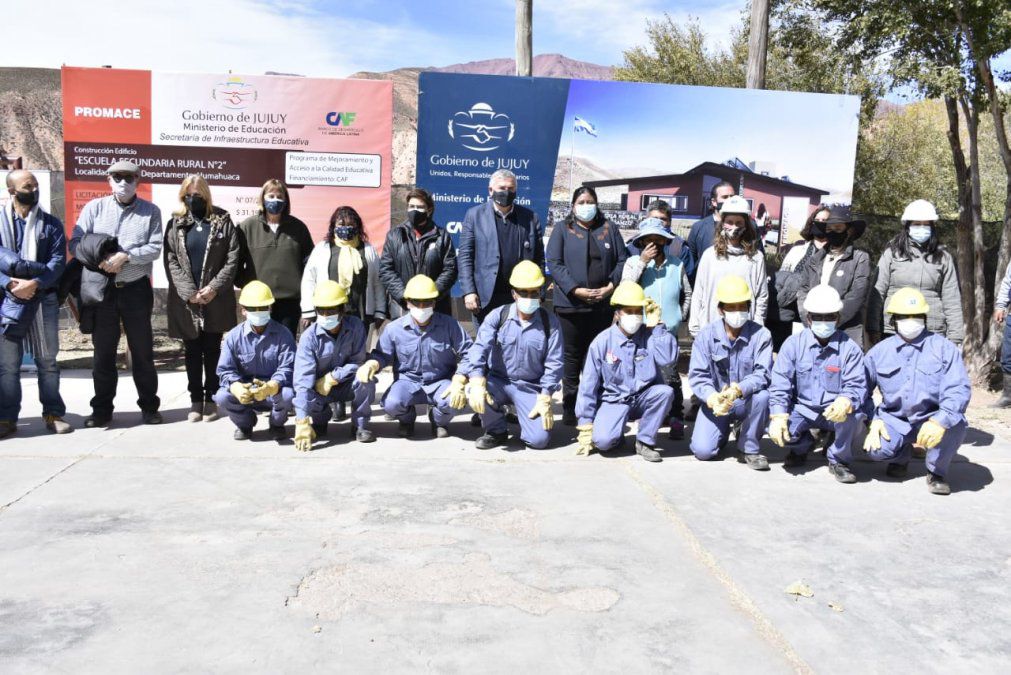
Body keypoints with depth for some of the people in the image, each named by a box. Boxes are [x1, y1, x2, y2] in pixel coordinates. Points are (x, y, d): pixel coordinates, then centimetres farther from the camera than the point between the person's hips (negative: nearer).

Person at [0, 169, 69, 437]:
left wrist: (35, 283, -17)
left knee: (47, 361, 6)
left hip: (44, 299, 0)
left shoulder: (51, 223, 7)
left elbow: (58, 260, -2)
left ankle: (53, 414, 14)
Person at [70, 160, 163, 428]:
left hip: (137, 289, -1)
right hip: (102, 290, 1)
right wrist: (99, 260, -18)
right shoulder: (94, 208, 5)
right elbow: (75, 242, -1)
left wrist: (125, 256, -19)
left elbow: (154, 249, -5)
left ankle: (149, 406, 17)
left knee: (142, 351, 6)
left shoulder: (150, 211, 4)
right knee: (103, 352, 7)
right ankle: (102, 410, 16)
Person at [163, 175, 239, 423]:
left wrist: (214, 287, -12)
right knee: (192, 351, 7)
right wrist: (189, 292, -11)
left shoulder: (222, 221, 4)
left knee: (212, 350, 5)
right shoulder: (175, 224, 8)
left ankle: (211, 400, 13)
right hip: (186, 300, 1)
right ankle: (196, 400, 14)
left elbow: (232, 258, -2)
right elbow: (171, 261, 0)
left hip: (216, 300, -1)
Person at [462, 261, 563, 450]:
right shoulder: (498, 316, -5)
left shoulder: (550, 323, -5)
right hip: (498, 382, 1)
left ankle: (525, 417, 21)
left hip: (531, 388, -1)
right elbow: (479, 348, -17)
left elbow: (553, 364, -4)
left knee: (539, 439, -17)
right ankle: (497, 431, 0)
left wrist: (544, 399, -11)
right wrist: (477, 382, -33)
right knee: (473, 393, -31)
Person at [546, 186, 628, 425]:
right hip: (572, 303, -2)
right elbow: (554, 263, -5)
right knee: (573, 357, 4)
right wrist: (576, 290, -14)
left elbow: (622, 260, 9)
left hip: (604, 304, 2)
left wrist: (612, 285, -7)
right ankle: (569, 408, 12)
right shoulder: (562, 229, 5)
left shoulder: (609, 228, 13)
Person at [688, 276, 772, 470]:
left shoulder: (760, 334, -11)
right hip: (715, 401, 1)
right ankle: (724, 429, 22)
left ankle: (749, 449, -10)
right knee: (702, 450, -16)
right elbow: (697, 375, -13)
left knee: (762, 396, -35)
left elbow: (762, 373, -21)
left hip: (747, 401, 0)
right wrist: (712, 398, -33)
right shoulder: (706, 335, -7)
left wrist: (739, 389, -41)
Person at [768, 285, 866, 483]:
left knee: (851, 415, -35)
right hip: (803, 409, 2)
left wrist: (845, 402, -41)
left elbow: (857, 385, -16)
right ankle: (803, 446, 16)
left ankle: (839, 460, -4)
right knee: (776, 430, -25)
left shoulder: (849, 347, -7)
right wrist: (778, 416, -22)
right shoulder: (793, 344, -4)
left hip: (835, 410, -1)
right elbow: (780, 383, -7)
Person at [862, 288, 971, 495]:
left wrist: (939, 421, -33)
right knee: (877, 449, -27)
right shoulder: (879, 351, 4)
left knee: (955, 426, -33)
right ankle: (901, 456, 15)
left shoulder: (944, 348, -3)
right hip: (894, 420, 1)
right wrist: (873, 420, -13)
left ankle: (937, 472, -1)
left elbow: (959, 389, -16)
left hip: (931, 419, -1)